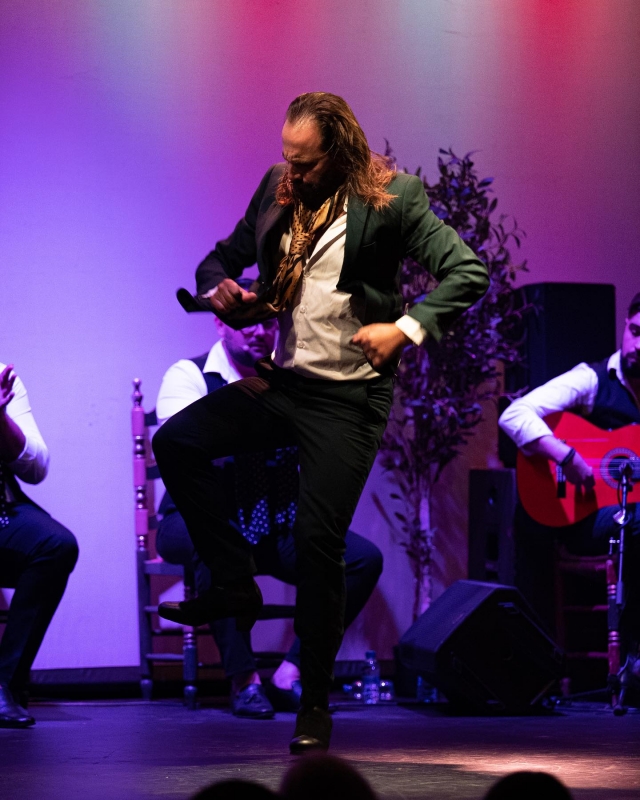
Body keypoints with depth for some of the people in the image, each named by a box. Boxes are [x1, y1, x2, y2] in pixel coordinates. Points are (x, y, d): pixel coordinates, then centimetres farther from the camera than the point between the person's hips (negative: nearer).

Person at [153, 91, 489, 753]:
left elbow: (468, 272, -12)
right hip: (280, 381, 6)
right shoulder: (277, 189, 6)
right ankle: (235, 584, 7)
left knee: (318, 542, -6)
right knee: (174, 442, -6)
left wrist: (405, 328, -22)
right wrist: (220, 290, -5)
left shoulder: (391, 197, -10)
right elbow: (224, 256, 19)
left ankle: (314, 704, 8)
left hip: (347, 398, -6)